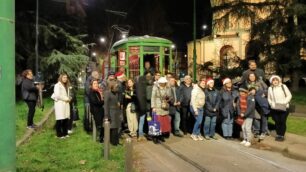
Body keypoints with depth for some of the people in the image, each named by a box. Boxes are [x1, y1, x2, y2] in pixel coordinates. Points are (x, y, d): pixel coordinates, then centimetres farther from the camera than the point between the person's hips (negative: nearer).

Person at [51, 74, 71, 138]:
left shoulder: (67, 86, 20)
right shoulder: (57, 85, -6)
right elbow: (57, 95, -16)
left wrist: (69, 99, 2)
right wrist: (66, 99, -10)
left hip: (66, 104, 7)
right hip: (60, 104, -7)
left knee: (66, 119, 6)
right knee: (60, 120, -6)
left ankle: (65, 133, 15)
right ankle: (59, 134, 2)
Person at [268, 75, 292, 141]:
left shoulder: (283, 86, 0)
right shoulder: (270, 88, 7)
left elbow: (289, 95, 0)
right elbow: (269, 98, 12)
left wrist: (284, 102, -11)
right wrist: (272, 104, -5)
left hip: (284, 108, -2)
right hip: (274, 109, 2)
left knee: (282, 122, -2)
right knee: (277, 122, 5)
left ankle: (282, 135, 10)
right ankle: (278, 135, 18)